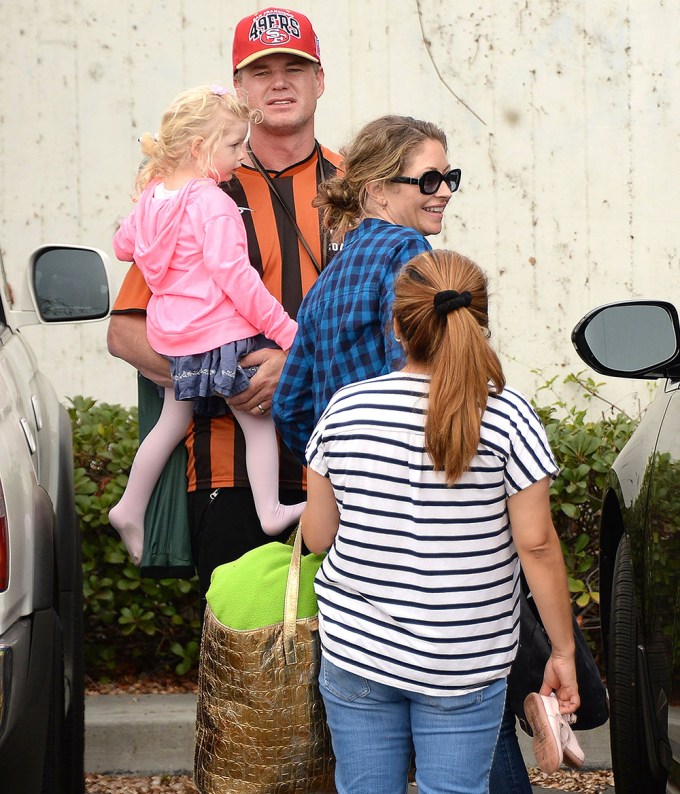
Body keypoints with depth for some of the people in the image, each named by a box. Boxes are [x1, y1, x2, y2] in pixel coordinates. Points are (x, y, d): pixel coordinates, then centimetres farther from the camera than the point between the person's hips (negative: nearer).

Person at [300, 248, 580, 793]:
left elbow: (317, 536, 3)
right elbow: (537, 545, -10)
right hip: (464, 664, -2)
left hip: (355, 648, 2)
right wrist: (563, 651, -1)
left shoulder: (344, 410, -3)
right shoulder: (507, 416, -10)